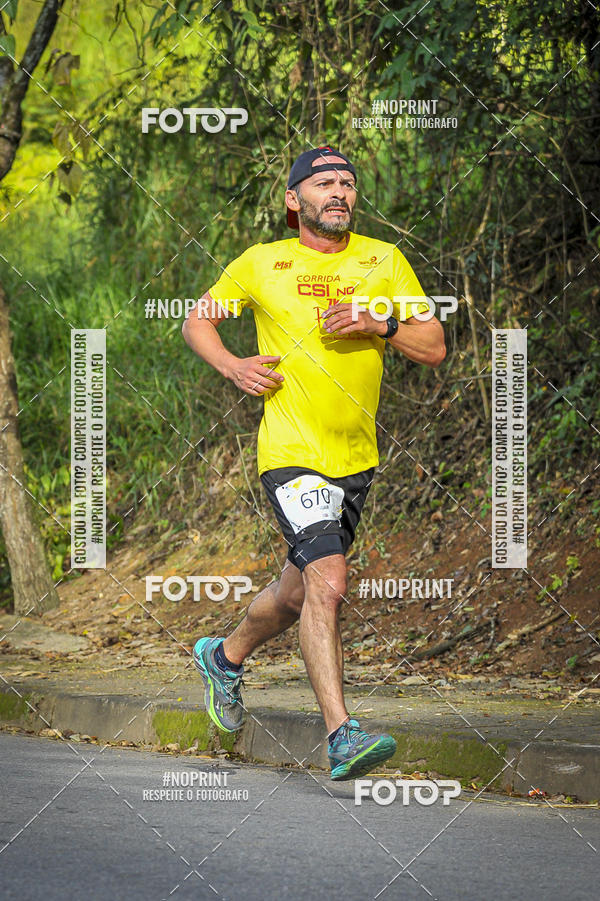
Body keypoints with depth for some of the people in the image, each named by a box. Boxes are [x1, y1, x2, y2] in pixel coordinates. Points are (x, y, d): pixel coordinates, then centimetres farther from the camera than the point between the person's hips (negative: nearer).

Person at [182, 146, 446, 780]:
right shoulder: (260, 264, 0)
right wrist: (232, 367, -6)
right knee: (327, 585, -22)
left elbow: (434, 349, 4)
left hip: (357, 459, 5)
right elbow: (196, 321, 13)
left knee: (299, 593, 17)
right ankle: (341, 737, -24)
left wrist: (379, 324, -15)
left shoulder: (383, 261, 5)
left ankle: (225, 656, 46)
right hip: (292, 453, -5)